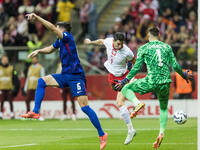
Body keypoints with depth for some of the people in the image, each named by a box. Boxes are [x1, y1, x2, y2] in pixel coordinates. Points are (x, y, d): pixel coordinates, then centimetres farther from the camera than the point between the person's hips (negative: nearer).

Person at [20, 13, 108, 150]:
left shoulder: (68, 37, -11)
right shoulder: (60, 41, 14)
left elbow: (52, 27, -21)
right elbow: (50, 49, 31)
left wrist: (37, 18, -20)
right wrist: (38, 51, 13)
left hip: (76, 76, -9)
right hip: (65, 76, 9)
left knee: (84, 107, -12)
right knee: (42, 81, 1)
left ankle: (102, 134, -5)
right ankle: (35, 112, -1)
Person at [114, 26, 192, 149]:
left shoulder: (143, 48, 5)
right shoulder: (167, 47, 12)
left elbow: (136, 68, 2)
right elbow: (175, 65, 10)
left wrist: (124, 81, 9)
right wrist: (184, 75, 28)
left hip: (151, 81, -3)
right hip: (165, 82, 3)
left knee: (126, 89, 13)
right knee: (164, 109, 22)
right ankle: (162, 132, 4)